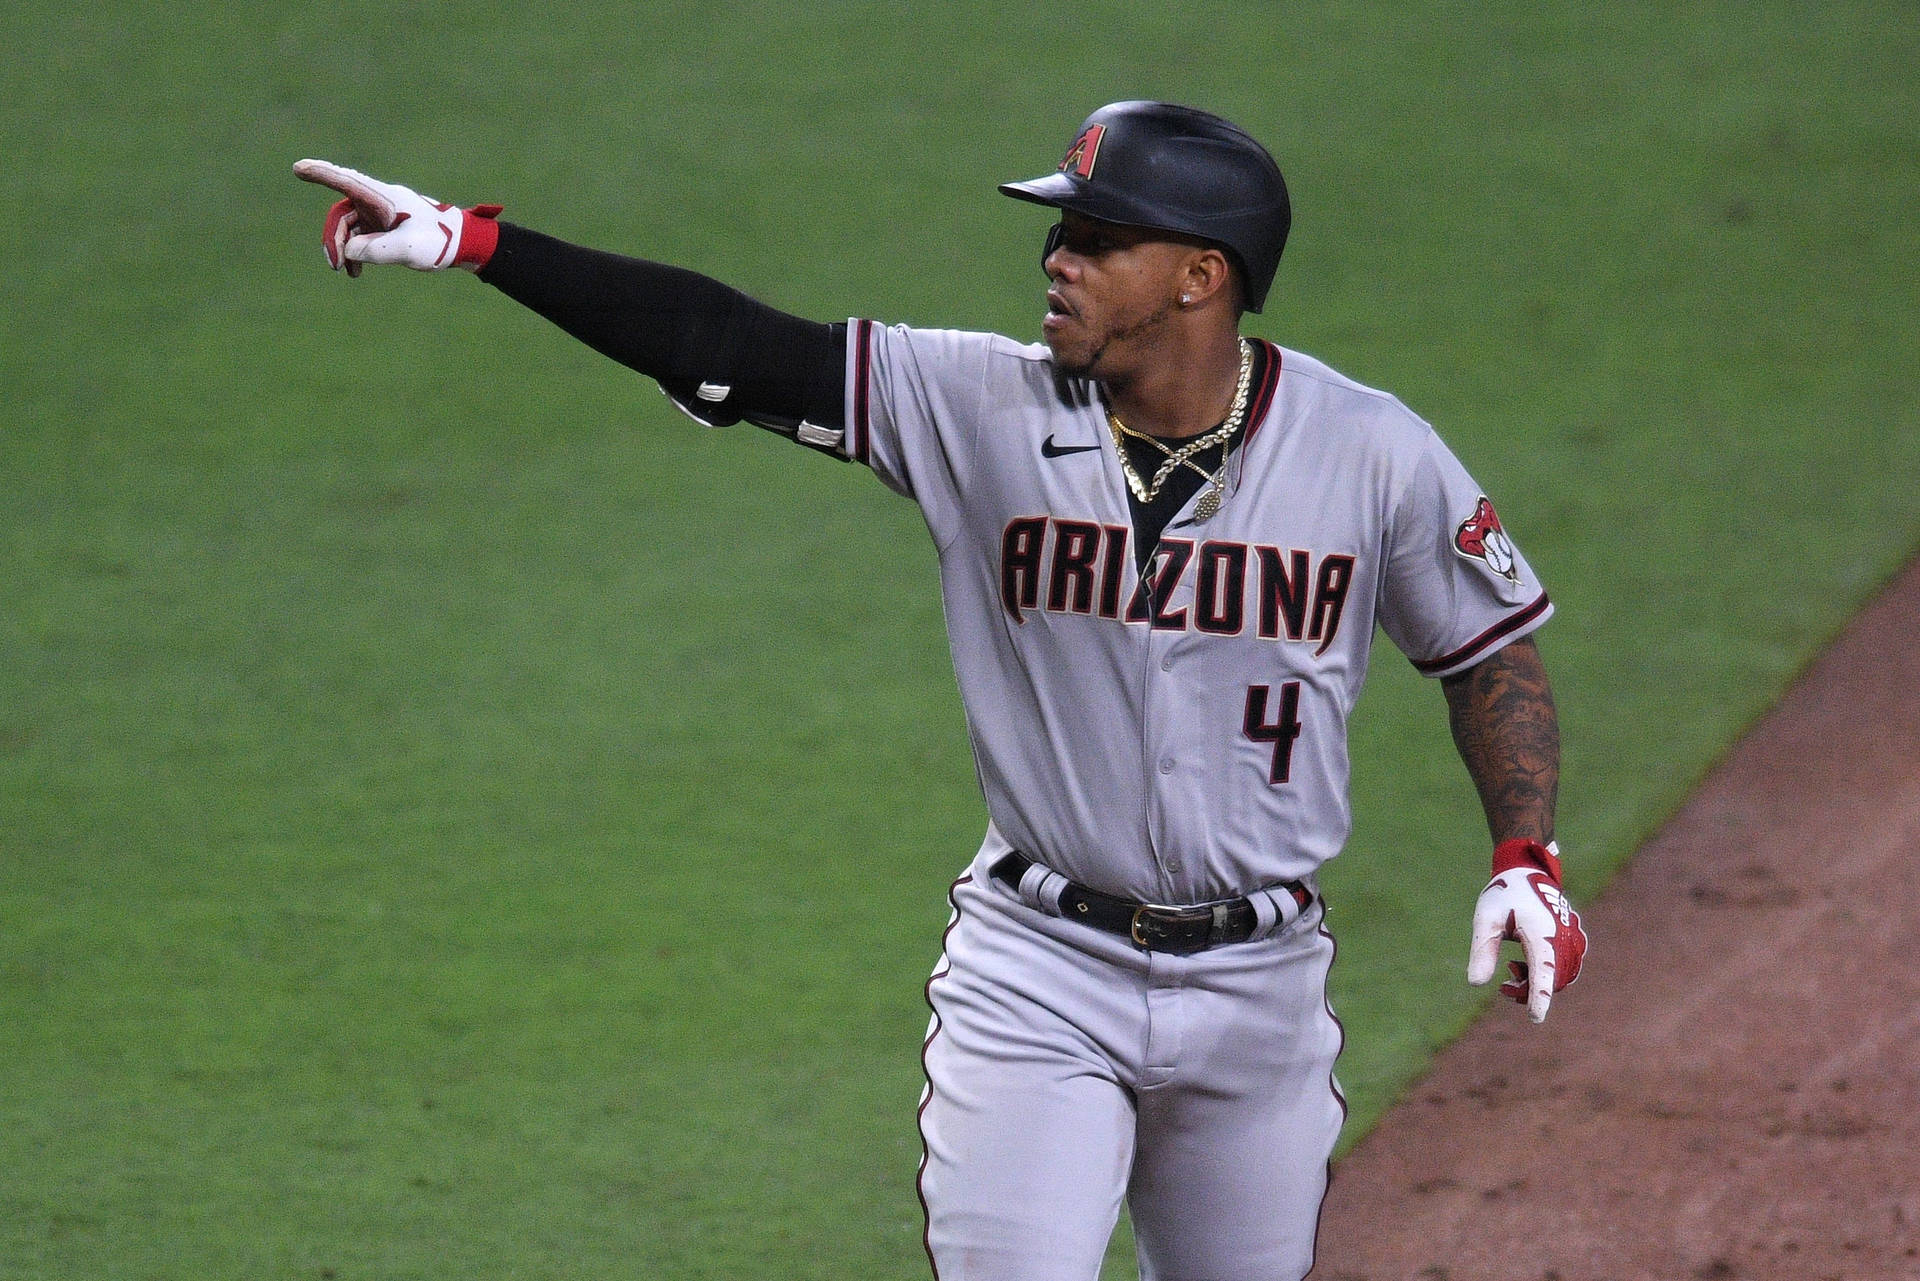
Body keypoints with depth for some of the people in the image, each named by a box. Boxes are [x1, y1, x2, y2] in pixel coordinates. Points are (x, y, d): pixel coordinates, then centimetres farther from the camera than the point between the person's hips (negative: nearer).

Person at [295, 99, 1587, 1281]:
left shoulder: (1372, 454, -8)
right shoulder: (984, 407, -9)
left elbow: (1491, 645, 6)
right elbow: (729, 345, -14)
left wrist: (1527, 862, -8)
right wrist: (470, 241, -21)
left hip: (1260, 984, 1)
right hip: (1038, 974, -1)